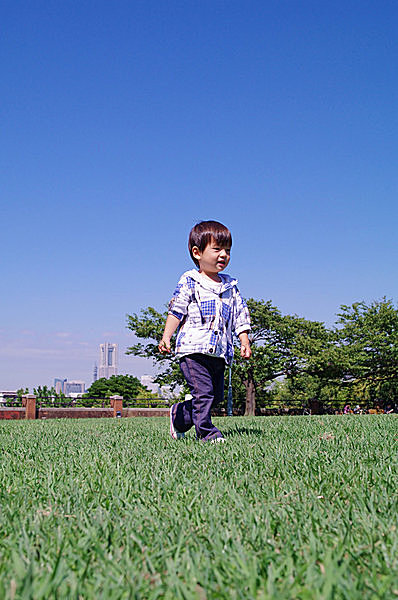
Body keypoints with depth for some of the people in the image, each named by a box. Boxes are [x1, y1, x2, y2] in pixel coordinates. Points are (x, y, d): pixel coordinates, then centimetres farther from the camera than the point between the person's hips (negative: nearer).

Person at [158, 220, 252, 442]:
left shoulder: (231, 286, 15)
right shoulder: (189, 281, 0)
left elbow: (241, 316, 16)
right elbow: (176, 311, -1)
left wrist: (245, 342, 7)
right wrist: (166, 337, -9)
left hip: (220, 352, 6)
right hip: (194, 348, -6)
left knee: (216, 395, 11)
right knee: (203, 391, -12)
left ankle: (180, 415, 29)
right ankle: (207, 432, 2)